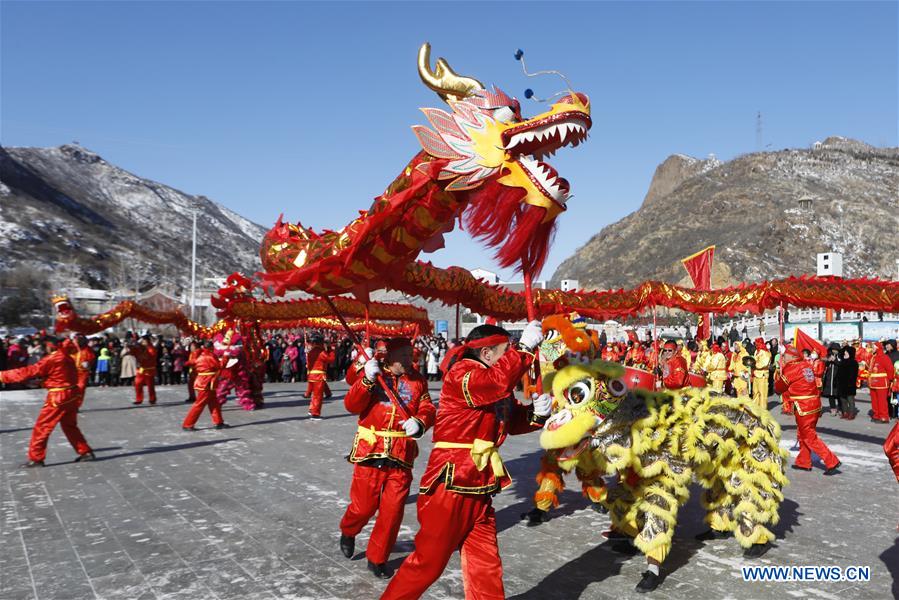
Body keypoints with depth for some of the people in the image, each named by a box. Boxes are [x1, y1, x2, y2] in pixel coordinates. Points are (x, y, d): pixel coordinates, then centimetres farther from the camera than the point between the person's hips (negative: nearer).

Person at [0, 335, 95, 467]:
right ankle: (86, 452, 19)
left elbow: (29, 372, -15)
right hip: (72, 395, 8)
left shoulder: (51, 359, -15)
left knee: (42, 427, 3)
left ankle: (36, 458, 8)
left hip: (58, 398, -8)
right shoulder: (66, 356, 7)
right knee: (69, 426, 19)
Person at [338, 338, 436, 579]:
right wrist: (367, 381, -27)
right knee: (364, 505, 7)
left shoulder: (418, 381, 5)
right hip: (370, 451, -2)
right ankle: (348, 532, 42)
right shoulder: (372, 374, -2)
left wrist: (419, 422, -26)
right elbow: (352, 406, -12)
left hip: (401, 455, 2)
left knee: (393, 509, 4)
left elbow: (428, 409, -3)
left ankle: (377, 559, 24)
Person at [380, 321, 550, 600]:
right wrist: (525, 348, -29)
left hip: (478, 489, 9)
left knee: (486, 564, 14)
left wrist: (536, 412, -3)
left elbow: (513, 421, 17)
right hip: (450, 486, -9)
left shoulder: (493, 387, 13)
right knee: (428, 562, 2)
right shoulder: (461, 374, -15)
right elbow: (498, 380, -35)